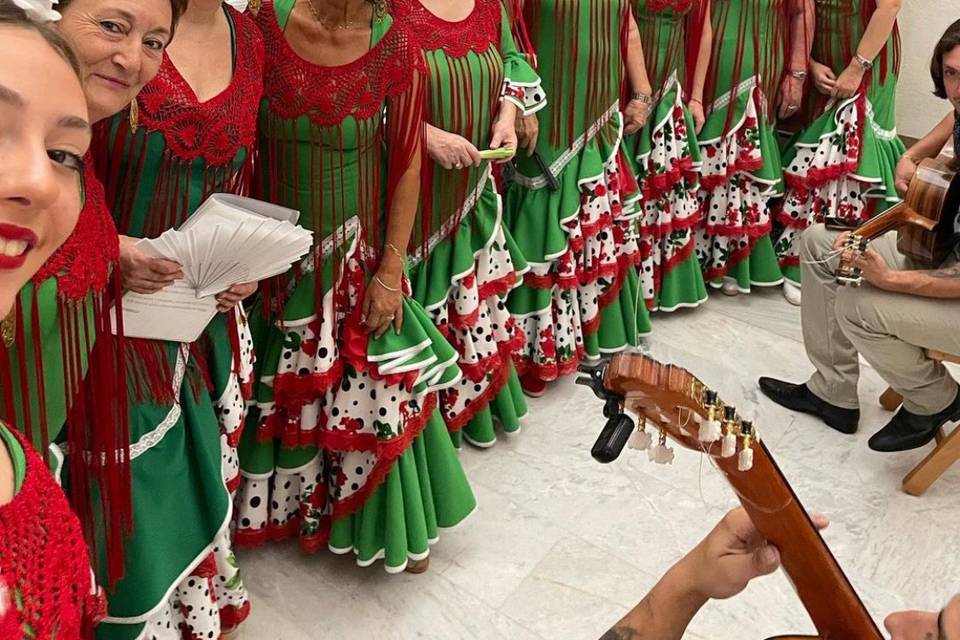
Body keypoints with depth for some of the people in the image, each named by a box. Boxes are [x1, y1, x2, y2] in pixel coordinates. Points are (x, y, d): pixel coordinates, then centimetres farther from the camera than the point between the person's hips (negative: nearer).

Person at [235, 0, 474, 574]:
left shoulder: (396, 47, -11)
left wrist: (390, 271, -6)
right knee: (277, 395, 16)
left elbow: (407, 166, -5)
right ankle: (279, 506, 42)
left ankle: (392, 524, 30)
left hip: (358, 254, -1)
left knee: (373, 393, 6)